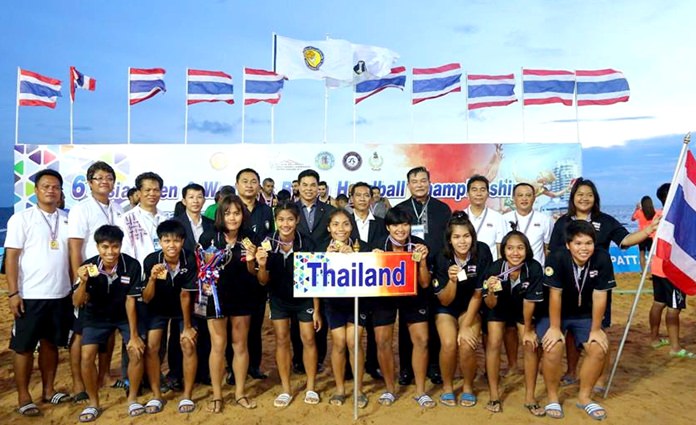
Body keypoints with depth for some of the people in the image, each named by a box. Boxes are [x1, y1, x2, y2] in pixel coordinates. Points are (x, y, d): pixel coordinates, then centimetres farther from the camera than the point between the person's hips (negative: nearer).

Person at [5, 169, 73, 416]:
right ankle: (23, 397, 17)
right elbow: (11, 257, -6)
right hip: (30, 295, -3)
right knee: (24, 347, 6)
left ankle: (48, 390, 25)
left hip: (61, 295, 4)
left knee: (51, 343, 13)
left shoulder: (67, 220, 7)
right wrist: (13, 293, -11)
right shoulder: (21, 219, -3)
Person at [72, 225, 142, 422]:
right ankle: (93, 403, 10)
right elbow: (77, 302, -16)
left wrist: (134, 333, -14)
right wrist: (83, 282, -35)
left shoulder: (132, 265, -26)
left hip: (126, 314, -1)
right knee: (87, 356, -12)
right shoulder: (88, 267, -21)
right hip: (97, 316, 1)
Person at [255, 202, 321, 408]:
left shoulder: (307, 244, -21)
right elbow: (263, 281, -11)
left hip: (304, 299, -1)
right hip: (279, 300, 2)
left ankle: (311, 388, 22)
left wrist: (316, 310, -8)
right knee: (282, 341, 9)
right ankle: (286, 390, 22)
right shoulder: (267, 244, -17)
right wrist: (262, 265, -33)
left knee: (308, 339, 5)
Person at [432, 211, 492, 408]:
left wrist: (466, 326, -14)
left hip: (471, 307, 0)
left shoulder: (482, 252, -22)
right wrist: (452, 281, -36)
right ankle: (447, 386, 4)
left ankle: (468, 387, 6)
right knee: (449, 344, -23)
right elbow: (444, 300, -16)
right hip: (447, 307, 0)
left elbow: (478, 294, -14)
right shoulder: (441, 258, -21)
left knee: (467, 345, -22)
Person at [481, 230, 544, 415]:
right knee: (493, 344, -13)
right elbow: (490, 305, -25)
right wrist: (491, 292, -47)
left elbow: (529, 302, -19)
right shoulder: (495, 268, -32)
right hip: (498, 307, 0)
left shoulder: (534, 268, -32)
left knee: (531, 345, -10)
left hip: (523, 309, 1)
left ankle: (530, 398, 6)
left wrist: (527, 329, -9)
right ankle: (494, 396, 3)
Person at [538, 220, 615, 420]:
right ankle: (553, 397, 0)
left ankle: (584, 396, 10)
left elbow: (599, 296, -14)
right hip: (554, 313, -3)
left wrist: (596, 329, -10)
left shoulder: (602, 258, -21)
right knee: (553, 348, -24)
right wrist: (555, 328, -19)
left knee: (599, 348, -14)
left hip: (584, 314, 3)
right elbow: (555, 295, -23)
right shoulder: (557, 258, -28)